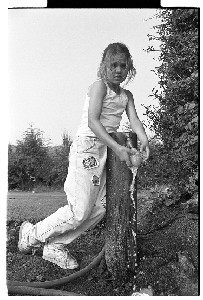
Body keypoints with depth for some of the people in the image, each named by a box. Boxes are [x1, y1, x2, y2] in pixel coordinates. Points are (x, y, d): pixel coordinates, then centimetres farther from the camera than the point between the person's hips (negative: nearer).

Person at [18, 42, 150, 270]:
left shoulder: (127, 95, 15)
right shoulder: (99, 86, -8)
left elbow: (134, 120, 2)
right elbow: (93, 121, -19)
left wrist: (143, 138, -20)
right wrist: (117, 147, -27)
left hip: (105, 149, 8)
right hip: (87, 146, -8)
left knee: (99, 208, 5)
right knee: (79, 212, -9)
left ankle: (56, 247, 16)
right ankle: (32, 234, 12)